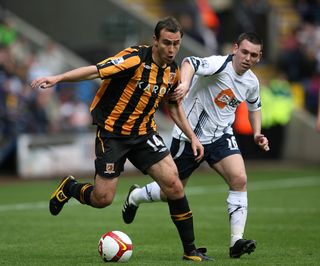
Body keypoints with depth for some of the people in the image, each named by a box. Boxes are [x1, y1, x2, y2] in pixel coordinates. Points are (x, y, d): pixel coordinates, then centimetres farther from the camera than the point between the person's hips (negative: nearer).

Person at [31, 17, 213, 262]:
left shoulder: (173, 71, 2)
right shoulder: (135, 59, -21)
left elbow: (175, 106, 18)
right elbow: (95, 71, -26)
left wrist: (192, 137, 13)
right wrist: (57, 78, -37)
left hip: (144, 132, 5)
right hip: (112, 132, -5)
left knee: (173, 184, -11)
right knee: (102, 199, -6)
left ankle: (190, 250, -1)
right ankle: (69, 187, 29)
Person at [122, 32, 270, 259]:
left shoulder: (252, 82, 1)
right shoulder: (220, 64, -22)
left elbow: (254, 106, 23)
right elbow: (191, 63, -42)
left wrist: (257, 133, 9)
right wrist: (185, 83, -62)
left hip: (221, 136, 5)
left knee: (239, 179, -20)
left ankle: (237, 241, -17)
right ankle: (135, 196, 42)